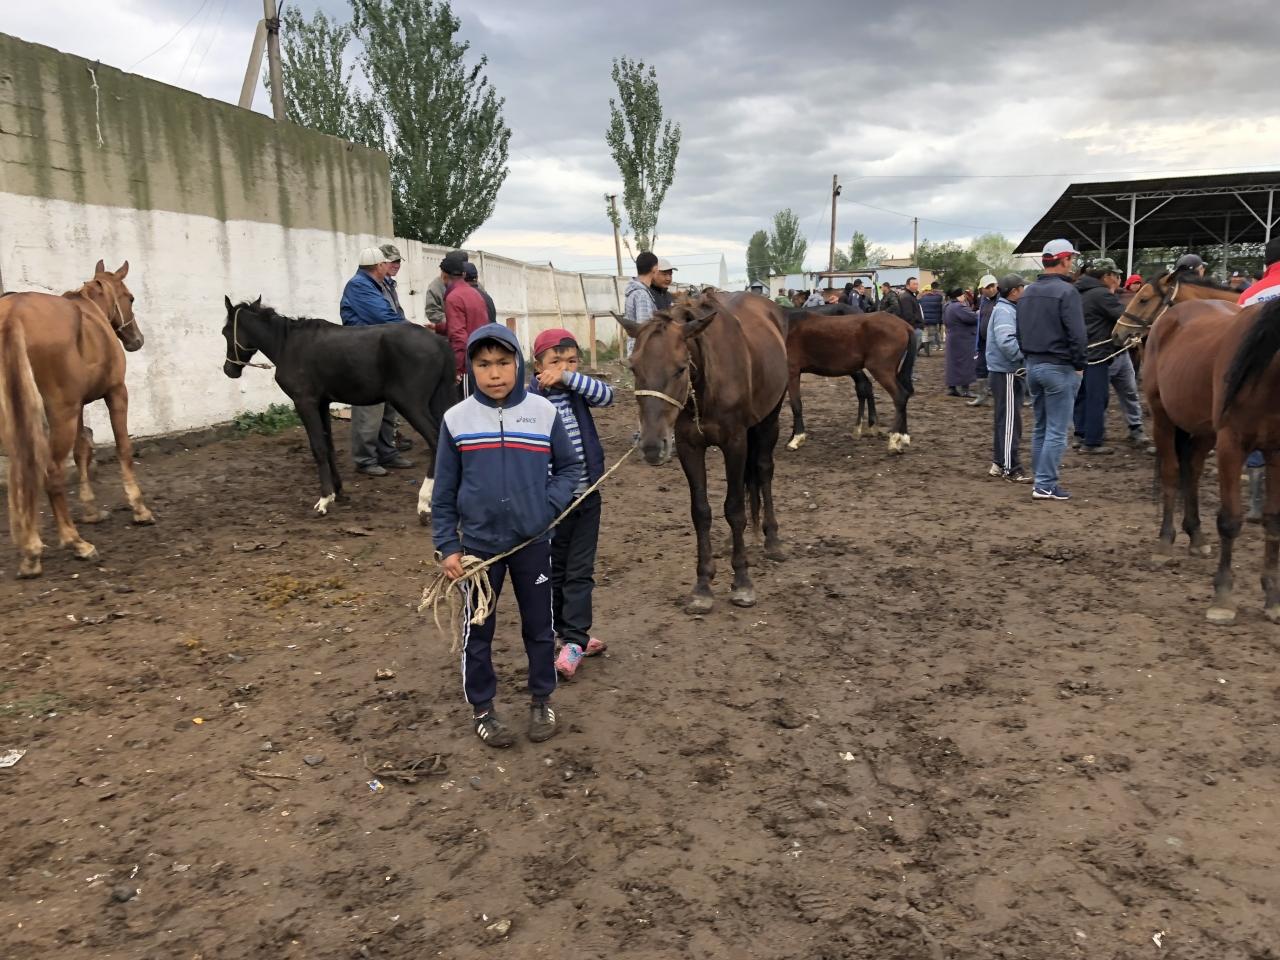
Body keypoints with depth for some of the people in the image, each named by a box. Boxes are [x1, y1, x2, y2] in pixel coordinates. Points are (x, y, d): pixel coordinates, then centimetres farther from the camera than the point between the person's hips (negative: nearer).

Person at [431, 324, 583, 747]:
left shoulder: (544, 412, -6)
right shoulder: (457, 419, -6)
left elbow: (570, 467, 5)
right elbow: (444, 491, 0)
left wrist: (550, 506, -11)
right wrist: (447, 546, -3)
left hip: (533, 542, 1)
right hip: (478, 544, 0)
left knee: (539, 625, 13)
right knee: (477, 629, 11)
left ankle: (542, 701, 32)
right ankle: (481, 707, 29)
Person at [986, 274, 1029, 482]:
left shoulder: (1008, 309, 16)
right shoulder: (1005, 311, -16)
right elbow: (1006, 342, -29)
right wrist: (1024, 356, -22)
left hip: (1004, 371, 10)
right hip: (1006, 373, -10)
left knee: (1003, 418, 16)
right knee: (1010, 420, -6)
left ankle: (999, 463, 24)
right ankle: (1011, 469, -2)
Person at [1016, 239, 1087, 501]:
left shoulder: (1028, 292, 10)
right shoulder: (1066, 291, -15)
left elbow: (1020, 331, 17)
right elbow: (1076, 334, -18)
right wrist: (1079, 364, -8)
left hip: (1033, 365, 8)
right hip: (1059, 367, -8)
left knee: (1041, 427, 16)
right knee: (1056, 430, -3)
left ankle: (1040, 479, 20)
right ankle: (1045, 485, -3)